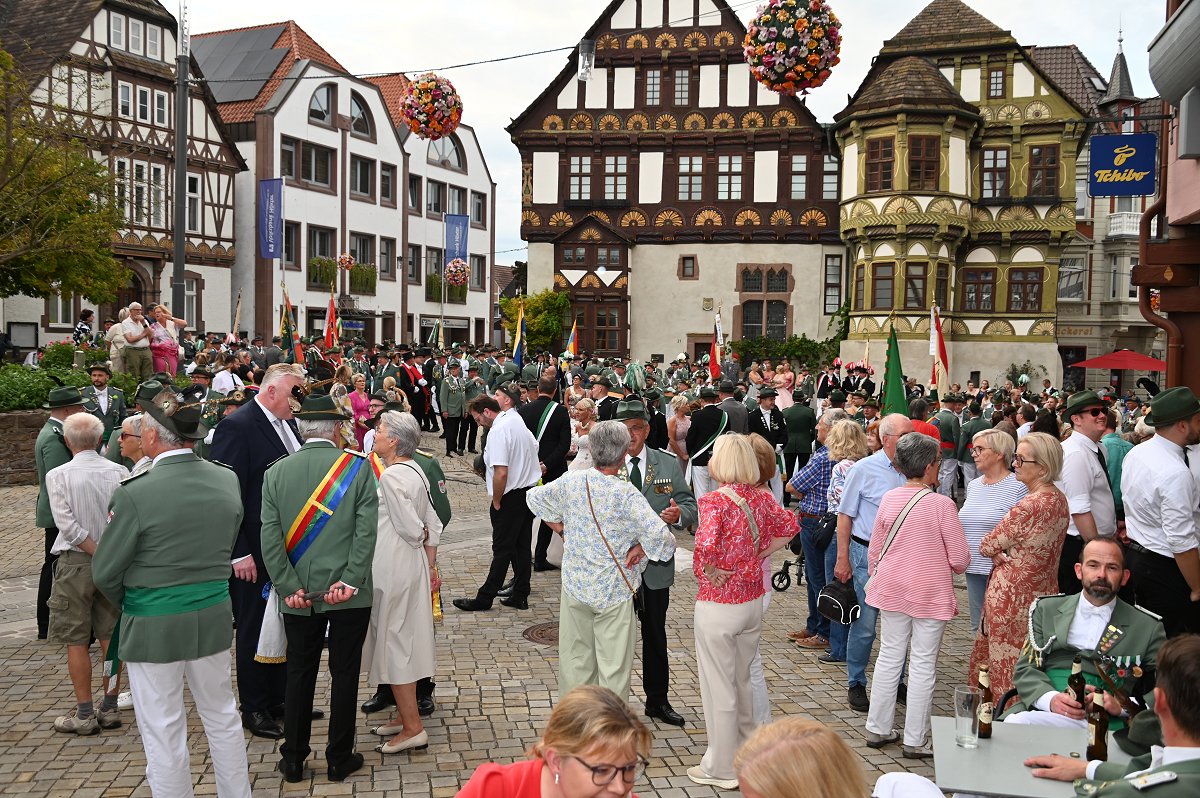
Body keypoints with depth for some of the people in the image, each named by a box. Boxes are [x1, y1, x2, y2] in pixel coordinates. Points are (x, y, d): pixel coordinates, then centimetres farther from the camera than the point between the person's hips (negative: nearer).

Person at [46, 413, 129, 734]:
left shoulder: (58, 475, -9)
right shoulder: (119, 472, -2)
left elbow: (67, 524, -17)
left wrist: (97, 553, -11)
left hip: (75, 563, -3)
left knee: (76, 642, 6)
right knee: (110, 638, 11)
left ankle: (84, 714, 10)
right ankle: (110, 708, 18)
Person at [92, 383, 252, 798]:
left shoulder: (135, 493, -20)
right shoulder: (228, 481, -4)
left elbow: (105, 572, -9)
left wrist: (126, 602, 10)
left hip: (153, 625, -5)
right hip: (214, 616, 5)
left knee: (163, 732, 9)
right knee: (222, 716, 20)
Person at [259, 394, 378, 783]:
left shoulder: (276, 472, 0)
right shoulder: (358, 466, -6)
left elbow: (270, 537, -5)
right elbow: (366, 530, -14)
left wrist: (289, 588, -4)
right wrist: (349, 581, -13)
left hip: (298, 596, 2)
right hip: (349, 595, -2)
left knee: (299, 674, 14)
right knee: (344, 674, 9)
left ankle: (293, 760, 23)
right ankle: (340, 759, 18)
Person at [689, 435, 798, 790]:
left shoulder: (715, 500, -20)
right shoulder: (762, 497, 0)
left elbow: (706, 543, -35)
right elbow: (789, 527, 13)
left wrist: (711, 572, -17)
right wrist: (760, 554, 9)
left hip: (718, 604, -7)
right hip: (753, 600, 7)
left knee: (719, 687, 7)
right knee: (742, 681, 23)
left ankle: (722, 768, 19)